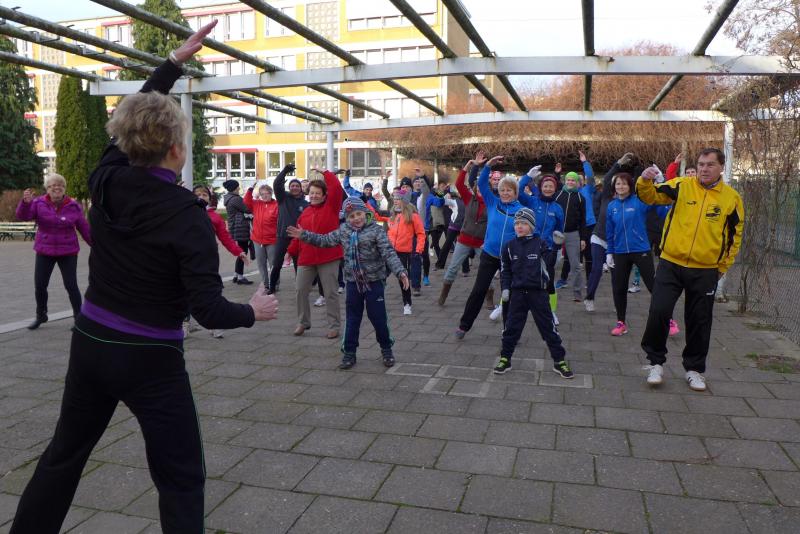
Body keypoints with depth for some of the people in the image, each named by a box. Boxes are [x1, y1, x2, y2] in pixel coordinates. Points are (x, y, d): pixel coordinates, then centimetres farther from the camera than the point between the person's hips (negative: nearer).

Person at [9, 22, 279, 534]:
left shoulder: (106, 180, -4)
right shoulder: (186, 214, -20)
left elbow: (135, 117, 14)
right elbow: (208, 310, -22)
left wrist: (176, 60, 19)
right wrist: (253, 312, -3)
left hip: (90, 343, 6)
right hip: (150, 359, -6)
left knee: (65, 452, 26)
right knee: (181, 477, 8)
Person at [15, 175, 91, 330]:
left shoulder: (74, 206, -5)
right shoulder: (39, 203, -4)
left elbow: (84, 228, 2)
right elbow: (23, 216, -16)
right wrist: (26, 202, -34)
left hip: (68, 253, -2)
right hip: (44, 252, 2)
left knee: (71, 286, -5)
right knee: (39, 286, 5)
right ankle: (41, 316, 26)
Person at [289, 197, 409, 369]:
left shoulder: (376, 230, -10)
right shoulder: (343, 230, 4)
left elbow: (389, 253, -17)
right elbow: (325, 240, 16)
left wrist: (400, 271, -29)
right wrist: (304, 235, 11)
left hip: (374, 281, -4)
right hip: (353, 282, 4)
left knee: (378, 318, 4)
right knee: (352, 319, 11)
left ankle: (386, 349, 24)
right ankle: (349, 352, 22)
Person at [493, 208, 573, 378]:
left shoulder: (540, 244, -4)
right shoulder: (509, 246, 2)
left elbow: (548, 266, 4)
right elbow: (505, 270, 9)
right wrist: (505, 288, 2)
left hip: (538, 292, -2)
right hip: (517, 293, 2)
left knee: (548, 327, 4)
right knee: (511, 327, 8)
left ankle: (559, 361, 16)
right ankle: (505, 359, 22)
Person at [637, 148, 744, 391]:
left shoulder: (731, 198, 1)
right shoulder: (681, 186, -1)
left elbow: (735, 235, 9)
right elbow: (650, 196, -9)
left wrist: (723, 266, 9)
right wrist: (645, 181, -30)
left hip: (706, 271, 1)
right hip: (671, 264, -1)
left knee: (699, 322, 10)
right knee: (659, 312, -6)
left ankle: (694, 368, 27)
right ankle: (656, 362, 14)